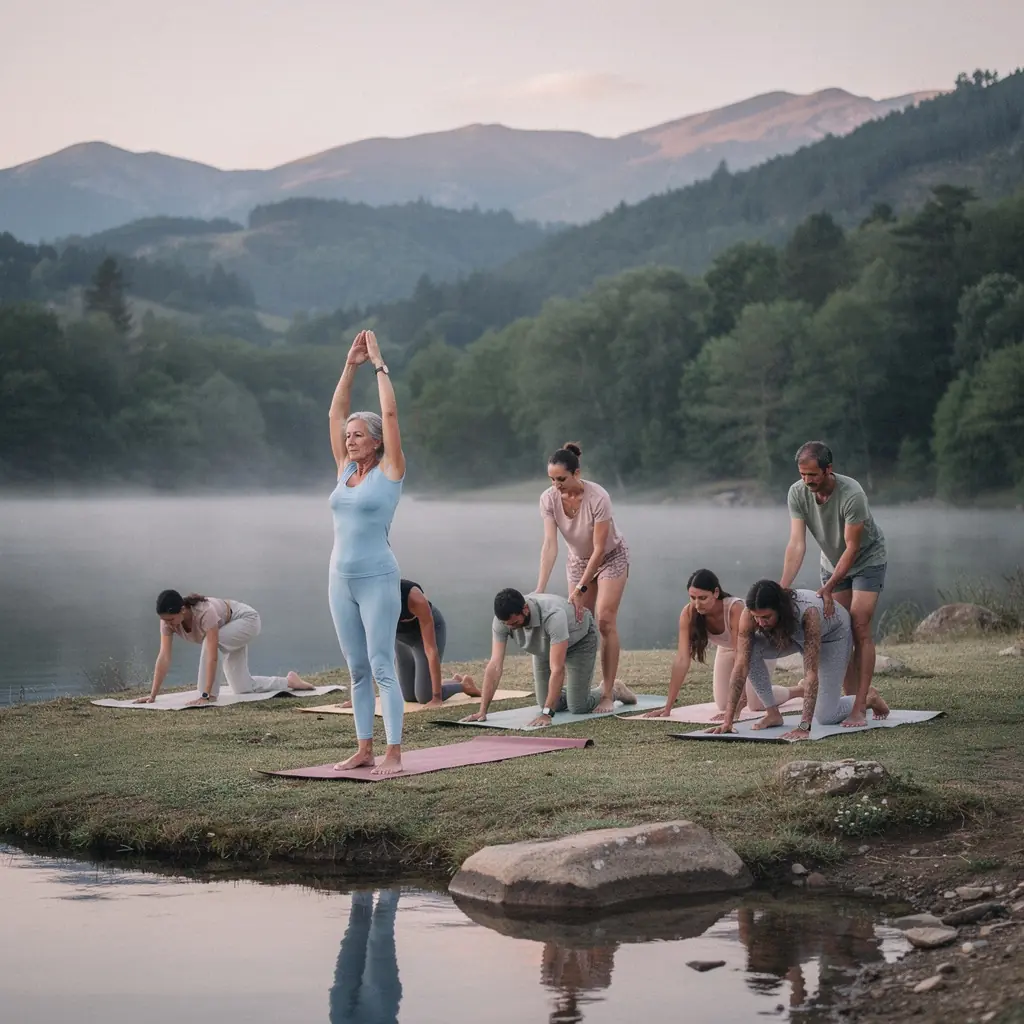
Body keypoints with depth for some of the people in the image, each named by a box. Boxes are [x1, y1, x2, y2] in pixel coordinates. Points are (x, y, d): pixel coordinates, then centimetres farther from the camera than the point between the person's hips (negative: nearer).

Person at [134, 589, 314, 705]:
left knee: (210, 641, -37)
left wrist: (206, 695, -52)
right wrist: (152, 695, -33)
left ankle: (210, 693, -25)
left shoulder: (205, 612, -42)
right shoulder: (168, 619, -25)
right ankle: (289, 681, 25)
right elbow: (164, 657, -27)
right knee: (242, 688, 4)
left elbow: (212, 655, -47)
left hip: (247, 620, -7)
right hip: (229, 632, 7)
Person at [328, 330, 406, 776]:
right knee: (357, 670, 10)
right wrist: (350, 365, 8)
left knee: (382, 667, -8)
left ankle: (393, 754, -6)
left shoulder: (389, 471, -4)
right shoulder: (345, 470, 11)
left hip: (377, 580, -7)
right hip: (341, 579, 7)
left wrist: (379, 364, -4)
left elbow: (390, 413, -11)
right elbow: (335, 412, 12)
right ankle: (364, 749, 15)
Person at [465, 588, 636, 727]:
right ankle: (570, 690, 32)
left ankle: (613, 692, 17)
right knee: (546, 704, 1)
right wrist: (482, 711, -37)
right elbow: (495, 665, -31)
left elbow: (557, 669, -47)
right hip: (546, 646, 5)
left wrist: (547, 714, -50)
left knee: (577, 707, -11)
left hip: (579, 640, -5)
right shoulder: (502, 620, -31)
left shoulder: (553, 615, -46)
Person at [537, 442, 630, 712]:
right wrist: (540, 589, -34)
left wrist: (581, 588, -29)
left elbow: (599, 548, -29)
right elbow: (550, 545, -25)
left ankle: (607, 694, -11)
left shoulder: (598, 497, -34)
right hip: (578, 559, 4)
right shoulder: (548, 499, -22)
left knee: (605, 622, -12)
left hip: (610, 558, -4)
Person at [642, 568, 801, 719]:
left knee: (756, 704, -13)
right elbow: (682, 660, -31)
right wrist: (668, 707, -36)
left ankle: (803, 690, 15)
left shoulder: (735, 609, -42)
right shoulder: (688, 613, -30)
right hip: (726, 649, 4)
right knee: (723, 704, -1)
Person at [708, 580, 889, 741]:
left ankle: (868, 698, 22)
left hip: (833, 633, -4)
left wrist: (804, 727, -51)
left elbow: (811, 673, -46)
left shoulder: (807, 612, -45)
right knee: (749, 650, -26)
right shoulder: (749, 615, -34)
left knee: (825, 717, -9)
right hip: (793, 634, 4)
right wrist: (728, 721, -39)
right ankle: (772, 714, -9)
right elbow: (741, 666, -34)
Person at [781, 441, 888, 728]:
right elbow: (796, 544, -23)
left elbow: (851, 548, -29)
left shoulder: (852, 494, -35)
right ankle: (850, 698, 11)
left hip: (866, 561, -5)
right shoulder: (797, 493, -20)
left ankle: (859, 709, -16)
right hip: (832, 562, 5)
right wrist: (782, 589, -34)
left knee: (860, 630, -13)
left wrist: (828, 589, -32)